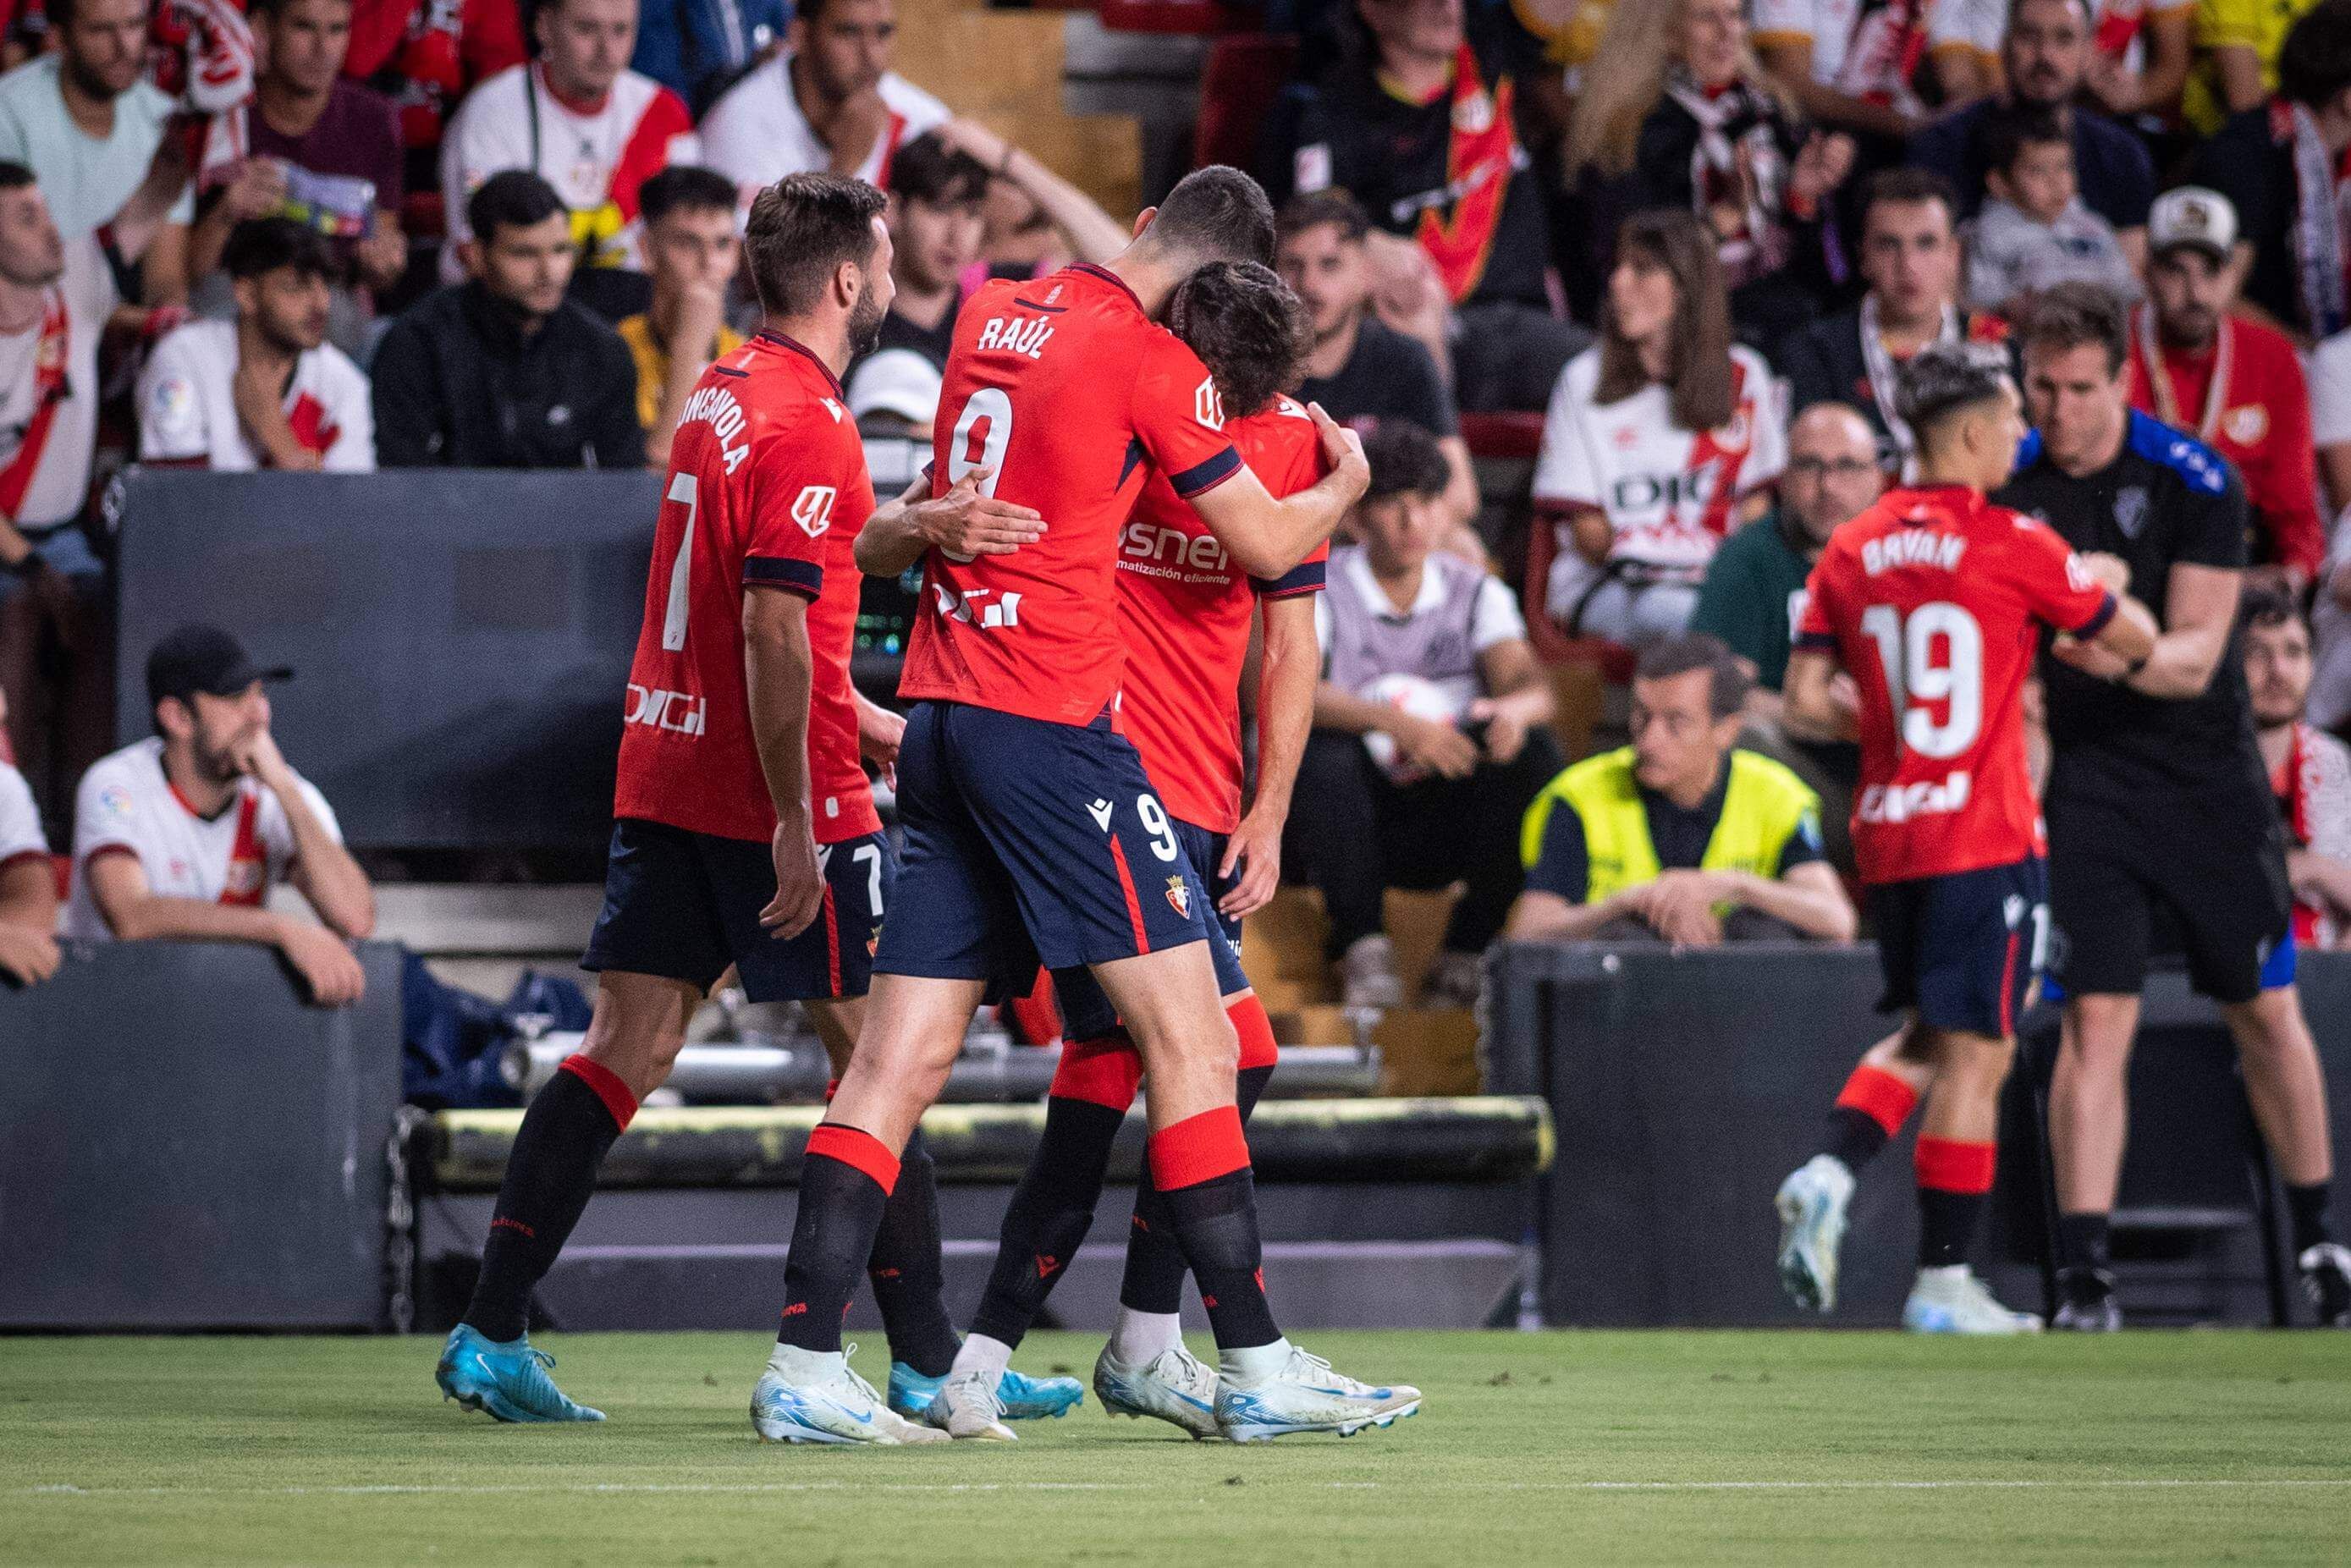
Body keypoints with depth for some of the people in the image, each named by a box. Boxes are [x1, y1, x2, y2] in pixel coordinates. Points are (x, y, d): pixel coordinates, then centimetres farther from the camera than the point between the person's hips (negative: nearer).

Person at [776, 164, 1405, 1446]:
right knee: (1186, 1029, -2)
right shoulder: (1149, 360, -8)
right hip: (1050, 727, -7)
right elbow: (1265, 545, 1)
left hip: (939, 708, 7)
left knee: (902, 1052, 5)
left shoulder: (992, 315, 14)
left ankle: (801, 1366, -1)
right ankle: (1254, 1368, -3)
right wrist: (1343, 481, 20)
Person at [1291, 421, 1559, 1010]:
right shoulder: (1317, 589, -3)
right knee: (1321, 752, -34)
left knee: (1532, 752, -23)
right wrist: (1394, 722, -37)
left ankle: (1465, 956, -19)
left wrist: (1515, 708, -36)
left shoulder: (1475, 592, 8)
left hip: (1444, 820, 3)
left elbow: (1532, 685, -9)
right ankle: (1362, 950, -24)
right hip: (1348, 822, -3)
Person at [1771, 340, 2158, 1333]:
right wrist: (2100, 587, 22)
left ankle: (1828, 1175, -2)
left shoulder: (1854, 549, 6)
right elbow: (2136, 642, 1)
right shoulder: (2011, 545, -9)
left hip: (1886, 834, 6)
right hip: (1984, 835, -6)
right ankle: (1942, 1282, 1)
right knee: (1975, 1054, 0)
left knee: (1926, 1038, 21)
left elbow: (1808, 696, 4)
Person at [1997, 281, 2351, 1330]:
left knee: (2266, 1010, 7)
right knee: (2094, 1018, -9)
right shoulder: (2010, 486, -2)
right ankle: (2082, 1272, -9)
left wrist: (2123, 658, -34)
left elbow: (2197, 653, -15)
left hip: (2208, 771, -1)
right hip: (2088, 781, 1)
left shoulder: (2193, 481, -11)